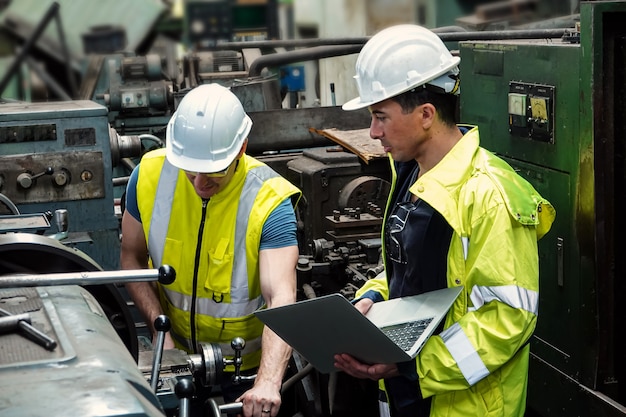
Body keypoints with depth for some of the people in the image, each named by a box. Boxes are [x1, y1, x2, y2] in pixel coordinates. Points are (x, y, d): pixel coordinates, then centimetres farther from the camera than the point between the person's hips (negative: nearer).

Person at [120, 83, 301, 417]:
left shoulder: (269, 201, -26)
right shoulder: (150, 175, -16)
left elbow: (281, 298, -35)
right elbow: (133, 259, -3)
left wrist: (268, 382, -48)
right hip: (175, 353, 3)